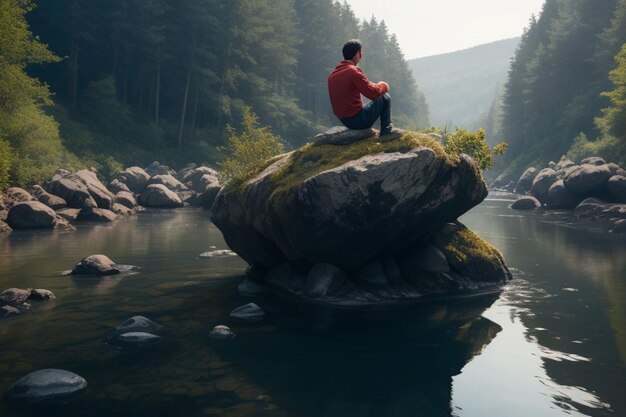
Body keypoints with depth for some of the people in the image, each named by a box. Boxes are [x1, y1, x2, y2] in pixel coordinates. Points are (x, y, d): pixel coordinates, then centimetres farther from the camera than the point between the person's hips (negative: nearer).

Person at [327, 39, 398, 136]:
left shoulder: (332, 74, 7)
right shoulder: (353, 71, -18)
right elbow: (373, 93, -19)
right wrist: (383, 86, 3)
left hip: (344, 120, 8)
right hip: (357, 120, -8)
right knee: (385, 97, 7)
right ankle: (387, 130, 13)